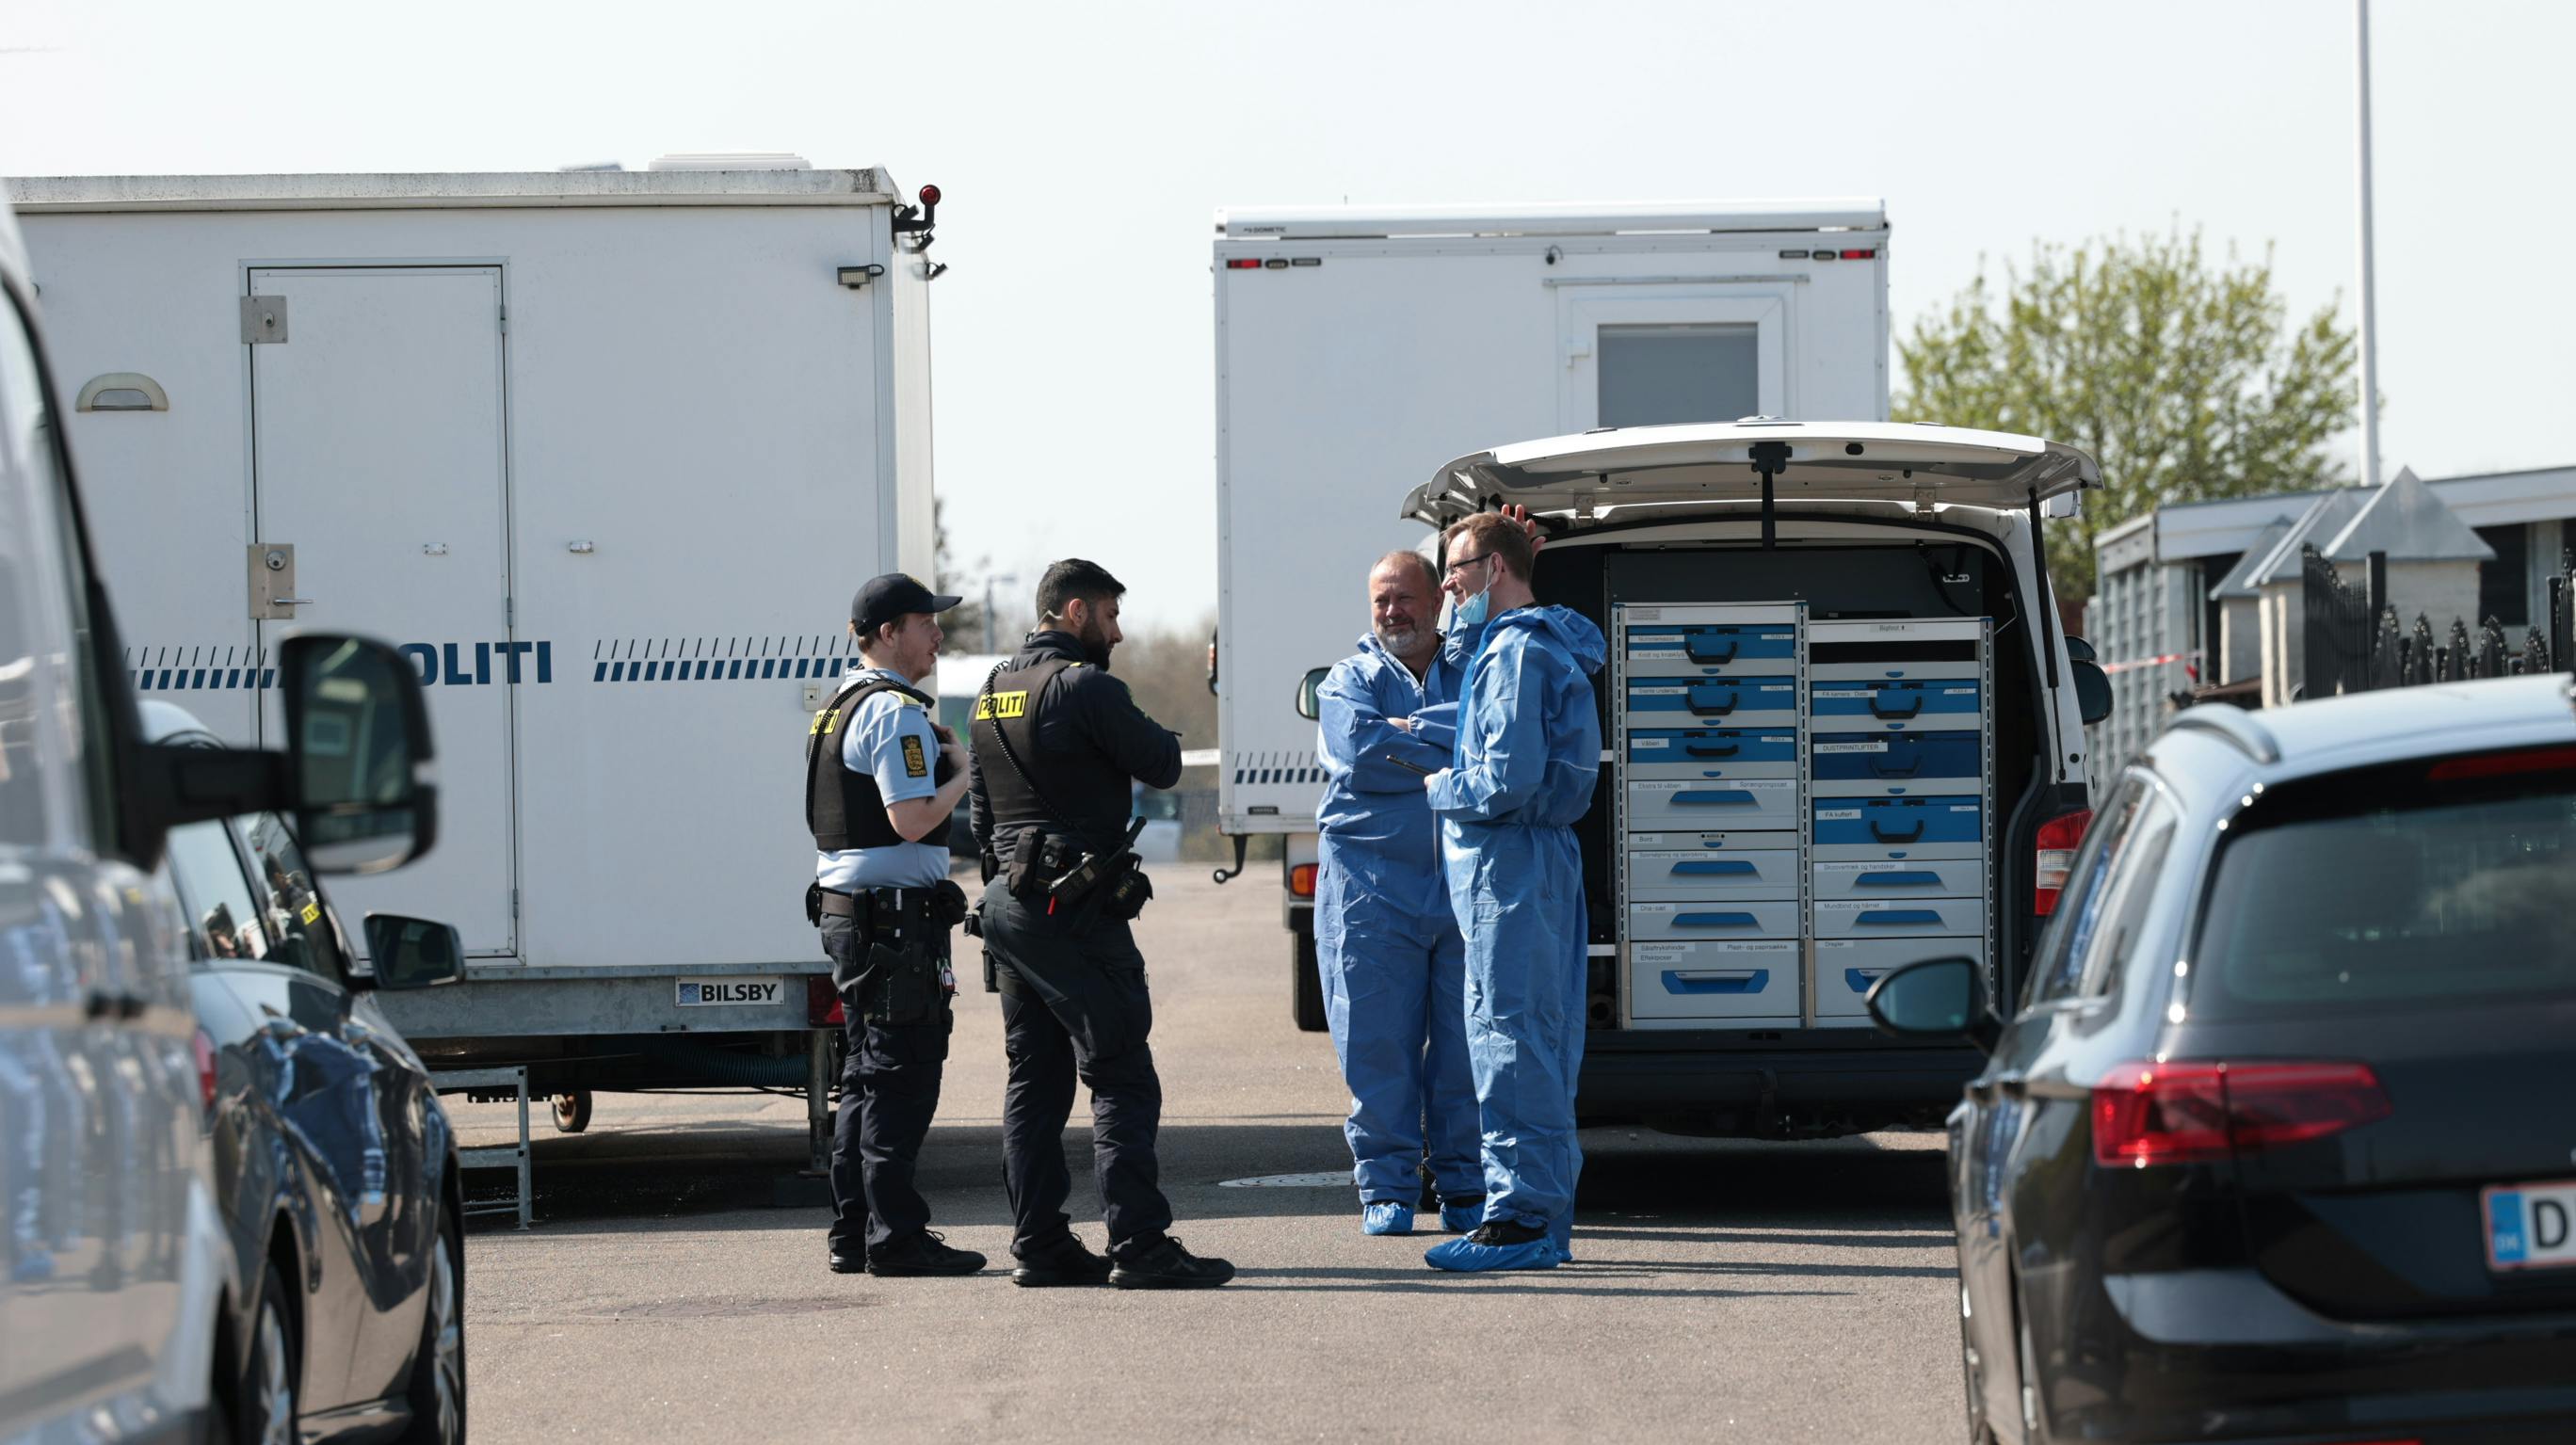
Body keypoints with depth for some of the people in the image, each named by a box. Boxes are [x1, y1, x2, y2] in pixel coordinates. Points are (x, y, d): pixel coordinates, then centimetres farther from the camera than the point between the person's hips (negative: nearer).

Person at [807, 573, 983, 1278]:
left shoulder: (840, 708, 18)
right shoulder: (895, 712, -14)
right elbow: (911, 820, -21)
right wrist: (961, 777, -6)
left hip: (845, 910, 10)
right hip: (895, 915, -10)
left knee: (866, 1077, 13)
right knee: (901, 1076, -8)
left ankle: (853, 1233, 15)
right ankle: (895, 1234, -9)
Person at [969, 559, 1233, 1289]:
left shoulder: (993, 692, 16)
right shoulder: (1084, 686, -12)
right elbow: (1161, 766, -8)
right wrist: (1158, 738, 13)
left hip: (1009, 902, 9)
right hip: (1077, 911, -9)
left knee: (1035, 1080, 11)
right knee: (1123, 1081, -8)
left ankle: (1038, 1243, 9)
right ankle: (1138, 1244, -13)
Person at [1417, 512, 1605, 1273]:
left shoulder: (1516, 654, -14)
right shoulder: (1544, 648, 18)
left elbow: (1509, 779, -22)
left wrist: (1443, 789, -6)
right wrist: (1457, 786, 15)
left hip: (1509, 865, -10)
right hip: (1545, 864, 10)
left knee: (1508, 1037, -9)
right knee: (1541, 1041, 11)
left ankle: (1521, 1217, -9)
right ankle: (1545, 1221, 15)